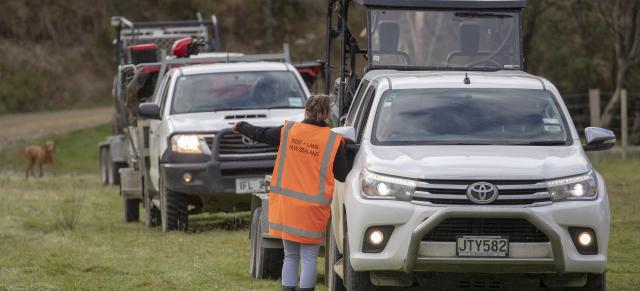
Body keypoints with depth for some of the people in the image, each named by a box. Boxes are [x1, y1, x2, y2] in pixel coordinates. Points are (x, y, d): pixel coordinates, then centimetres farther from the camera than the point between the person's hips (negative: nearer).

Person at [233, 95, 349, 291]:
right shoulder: (333, 141, -7)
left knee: (290, 256, 14)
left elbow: (260, 134, 14)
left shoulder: (288, 132, -1)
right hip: (312, 209, -3)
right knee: (309, 258, 2)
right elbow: (343, 176, -2)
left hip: (286, 205, 3)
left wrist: (240, 126, 33)